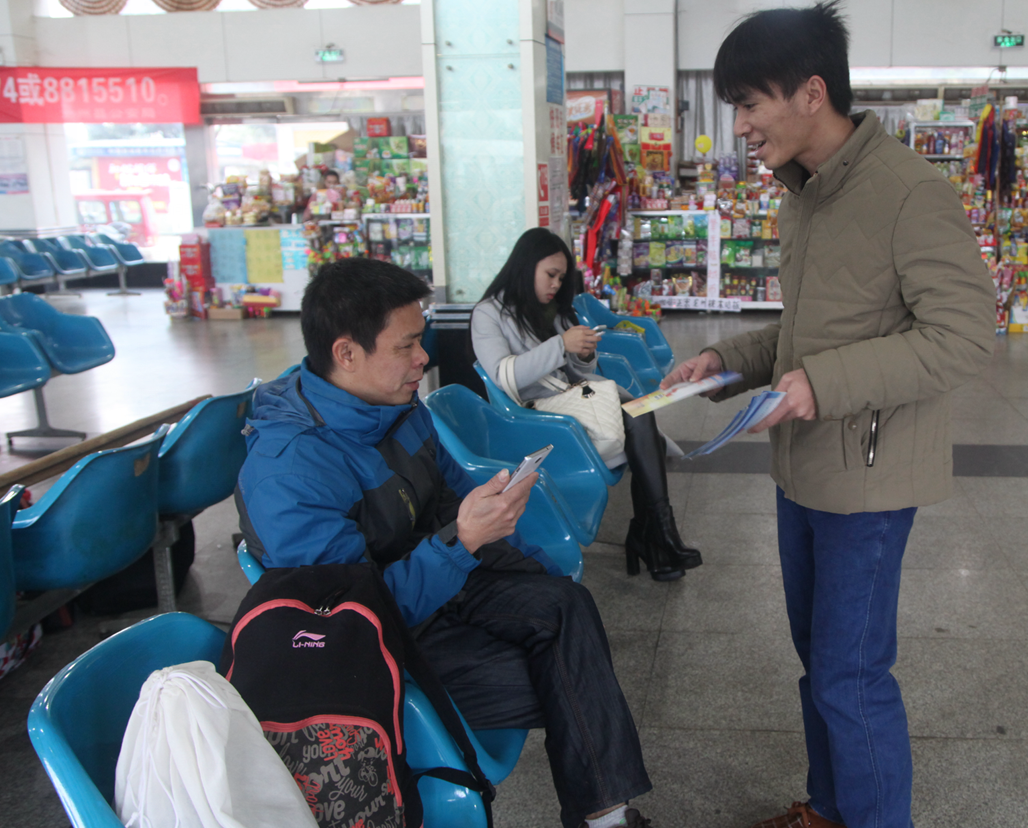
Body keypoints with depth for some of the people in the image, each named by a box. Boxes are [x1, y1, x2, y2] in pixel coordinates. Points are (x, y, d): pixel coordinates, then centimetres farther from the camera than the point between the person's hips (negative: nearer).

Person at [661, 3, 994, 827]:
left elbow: (967, 334, -21)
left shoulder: (909, 192, -18)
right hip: (802, 466, 9)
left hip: (866, 475, -9)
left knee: (850, 675, 2)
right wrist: (728, 360, 4)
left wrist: (826, 382, -26)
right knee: (819, 658, 21)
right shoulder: (803, 194, 9)